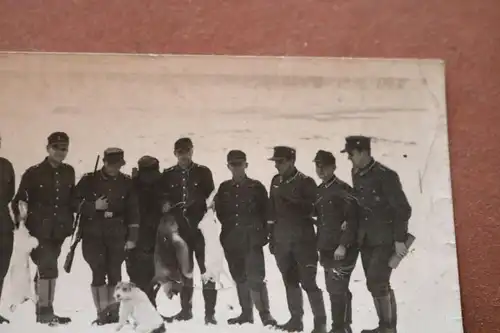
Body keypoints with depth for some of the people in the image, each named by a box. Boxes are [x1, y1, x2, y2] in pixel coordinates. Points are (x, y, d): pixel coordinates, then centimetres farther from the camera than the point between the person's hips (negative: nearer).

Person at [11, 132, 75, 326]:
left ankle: (43, 310, 24)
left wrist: (70, 223, 8)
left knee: (45, 268, 15)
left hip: (58, 230, 5)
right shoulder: (34, 173, -4)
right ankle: (45, 310, -9)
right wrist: (20, 219, -11)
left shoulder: (68, 173, 8)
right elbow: (19, 200, -2)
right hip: (39, 230, -5)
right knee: (48, 267, -15)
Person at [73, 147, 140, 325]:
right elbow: (75, 203, 2)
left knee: (114, 272, 0)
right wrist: (94, 206, -14)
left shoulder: (127, 182, 5)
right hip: (93, 233, -1)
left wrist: (132, 236, 3)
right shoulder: (89, 180, 0)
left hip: (117, 234, 1)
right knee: (99, 272, -6)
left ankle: (114, 312, 10)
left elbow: (133, 211, 7)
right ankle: (102, 313, 0)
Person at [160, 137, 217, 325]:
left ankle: (209, 313, 1)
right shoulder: (168, 175, 7)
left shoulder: (203, 172, 1)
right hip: (179, 229, 3)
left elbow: (211, 199, 2)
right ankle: (185, 310, 24)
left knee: (207, 270, -3)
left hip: (200, 227, -3)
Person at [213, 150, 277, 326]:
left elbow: (265, 213, -2)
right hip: (231, 241, 4)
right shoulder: (224, 188, 9)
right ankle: (246, 313, 22)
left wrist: (261, 235, -8)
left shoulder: (256, 187, -1)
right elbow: (220, 213, 14)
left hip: (252, 240, -4)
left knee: (255, 278, -10)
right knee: (240, 279, 12)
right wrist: (226, 233, 4)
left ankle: (265, 313, 0)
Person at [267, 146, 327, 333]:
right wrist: (272, 237, 15)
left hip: (303, 240, -6)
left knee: (308, 281, -6)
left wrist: (292, 201, -25)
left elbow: (313, 209, -15)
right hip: (281, 241, 6)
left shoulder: (305, 182, -8)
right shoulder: (276, 182, 10)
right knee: (290, 281, 12)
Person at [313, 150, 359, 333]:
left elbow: (353, 220, -16)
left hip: (343, 250, -8)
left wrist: (343, 245, -20)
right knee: (334, 289, 13)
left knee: (338, 289, -9)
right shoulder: (318, 191, 13)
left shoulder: (343, 189, -10)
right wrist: (319, 246, 15)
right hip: (327, 249, 8)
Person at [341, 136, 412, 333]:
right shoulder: (356, 175, 7)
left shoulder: (385, 176, -15)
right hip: (366, 239, 7)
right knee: (377, 284, 12)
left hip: (386, 239, -7)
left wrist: (400, 239, -16)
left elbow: (403, 209, -14)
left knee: (376, 282, -12)